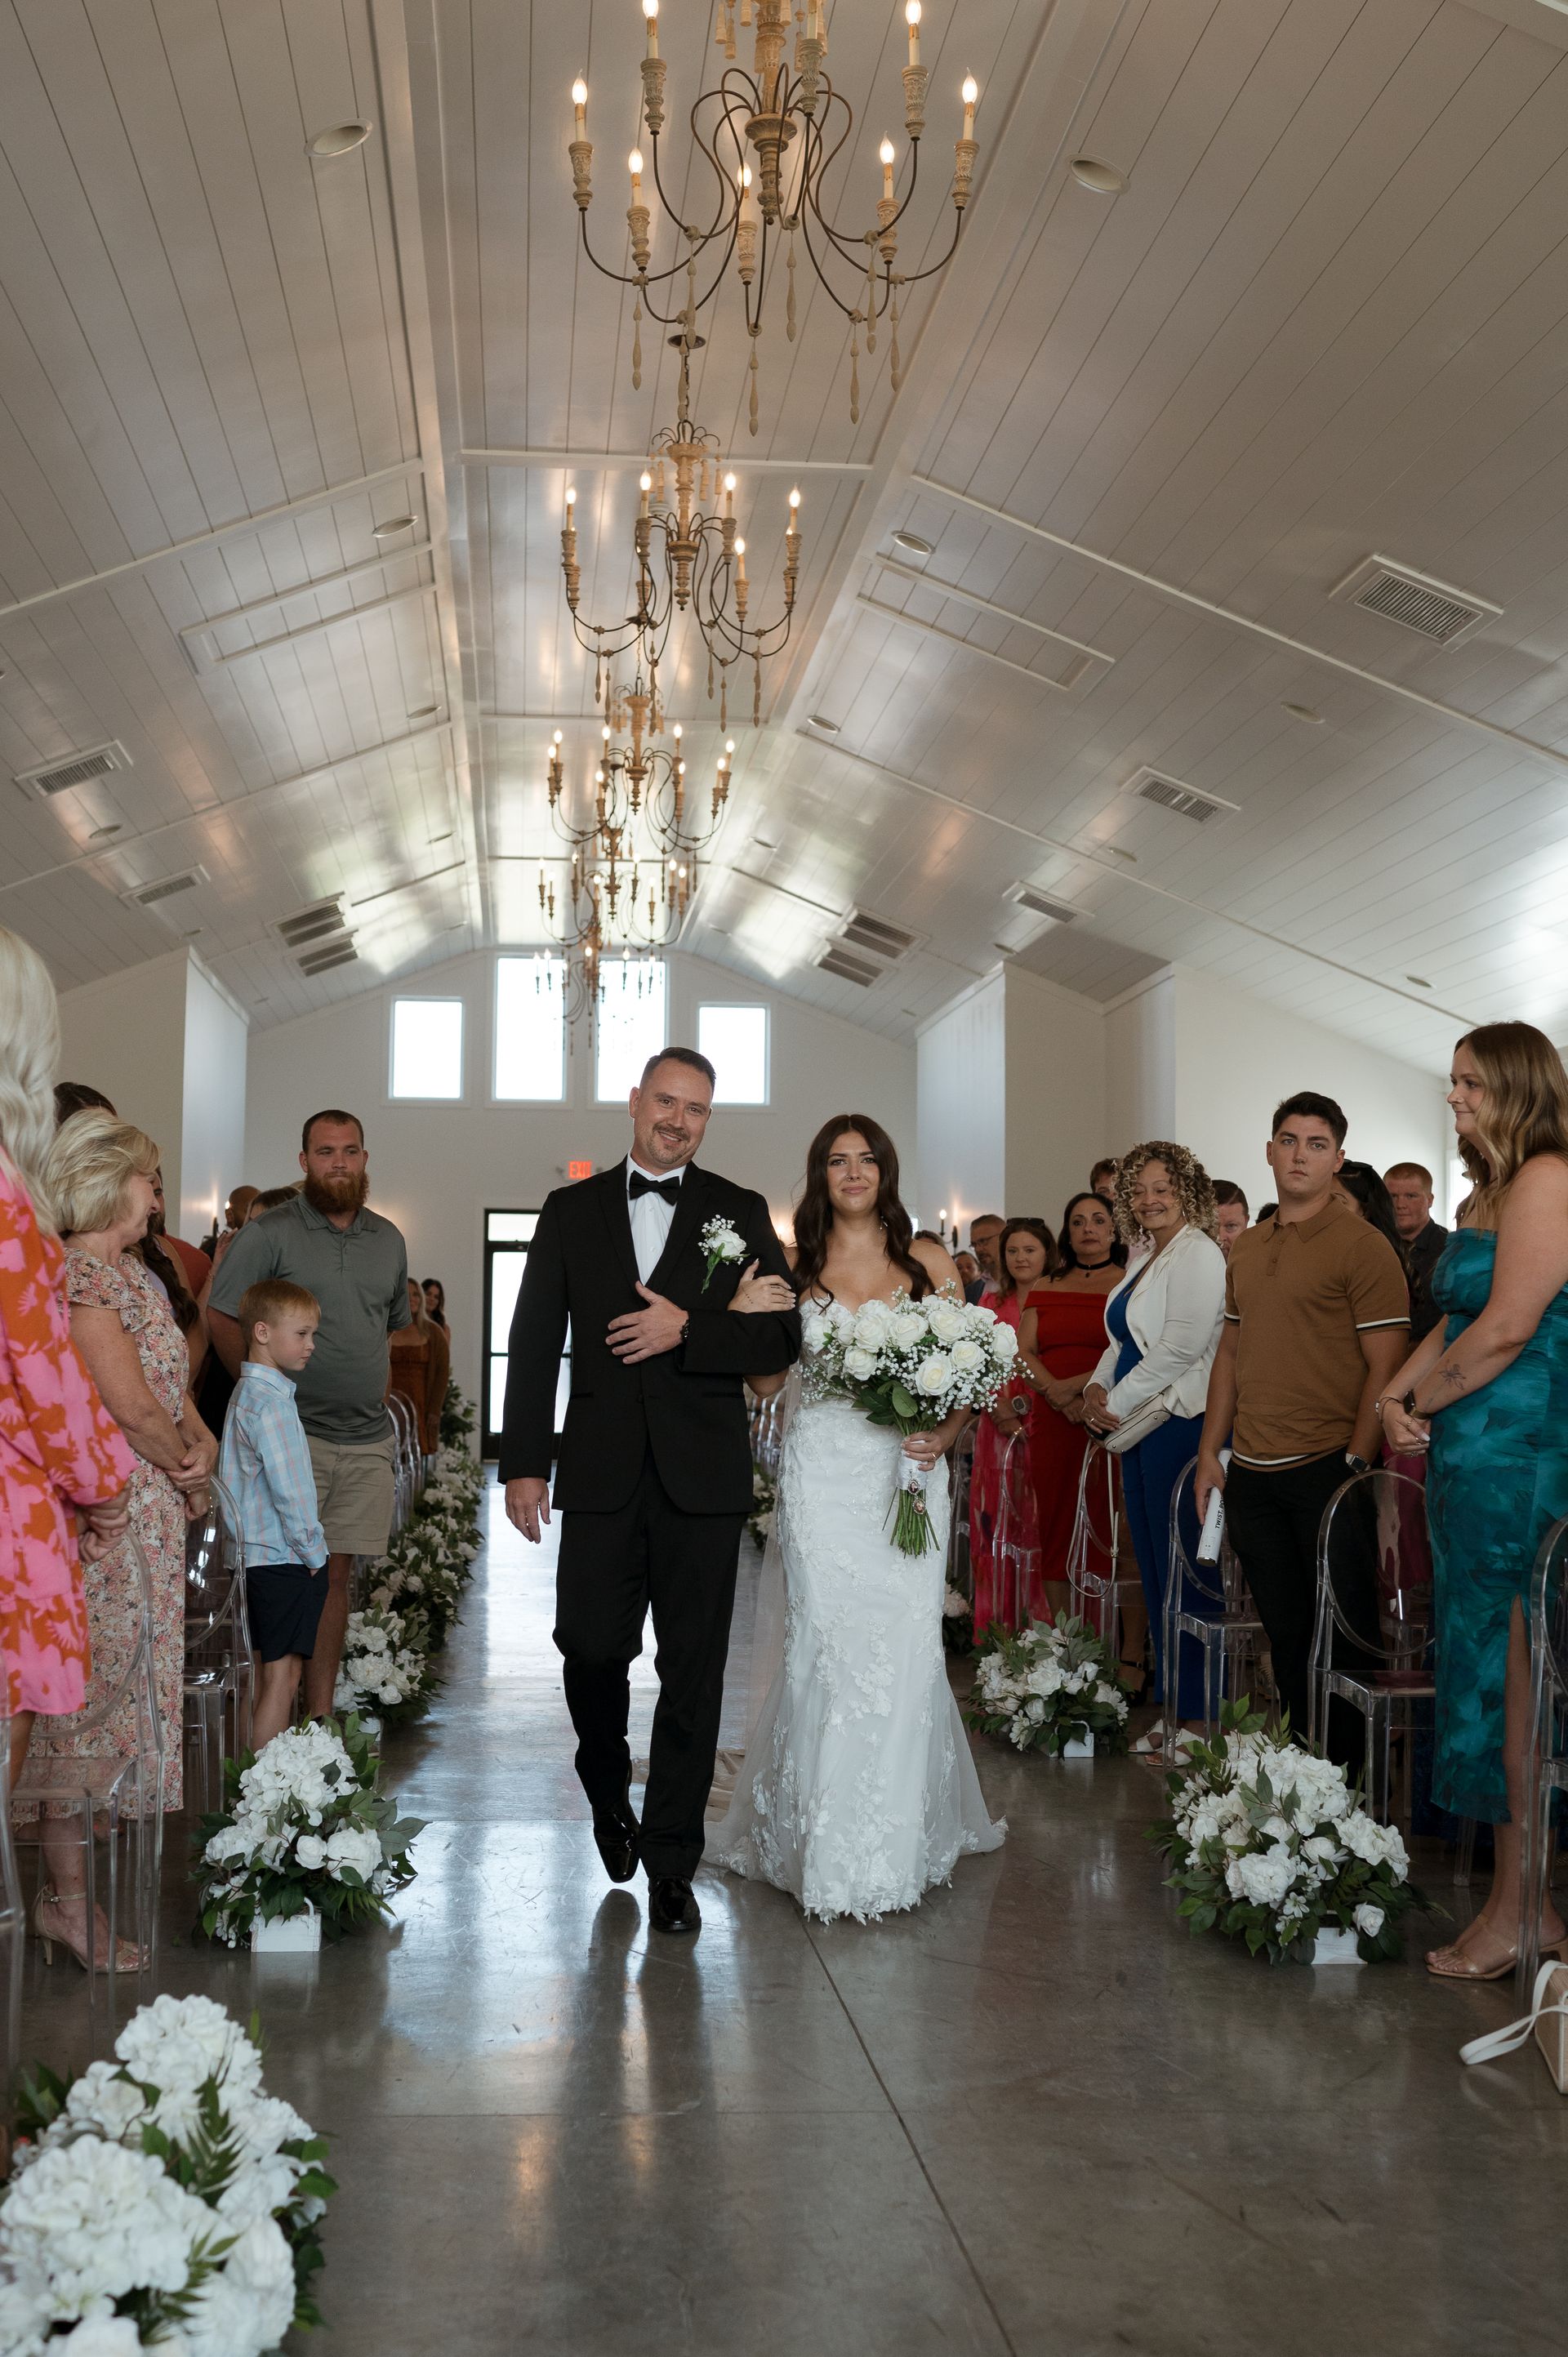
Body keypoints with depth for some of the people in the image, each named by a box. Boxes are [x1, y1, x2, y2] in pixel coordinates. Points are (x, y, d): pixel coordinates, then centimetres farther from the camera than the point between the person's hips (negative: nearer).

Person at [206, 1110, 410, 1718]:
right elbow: (221, 1316, -4)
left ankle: (321, 1714, 15)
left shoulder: (387, 1240, 13)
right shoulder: (269, 1232, -4)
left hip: (366, 1440, 5)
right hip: (294, 1436, -5)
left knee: (336, 1574, 8)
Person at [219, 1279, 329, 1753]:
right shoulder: (271, 1403, -18)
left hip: (257, 1557, 10)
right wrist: (313, 1552, -9)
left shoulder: (246, 1393, 14)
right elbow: (289, 1491, -21)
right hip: (285, 1561, -10)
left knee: (263, 1675, 14)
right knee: (282, 1678, -5)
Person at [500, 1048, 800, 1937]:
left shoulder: (742, 1213, 7)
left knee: (693, 1671, 3)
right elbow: (535, 1344, 6)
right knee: (591, 1647, 2)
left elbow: (782, 1337, 0)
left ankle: (671, 1863, 15)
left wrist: (687, 1329, -14)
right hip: (602, 1474, 1)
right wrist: (524, 1463, 0)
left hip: (702, 1479, 0)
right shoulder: (571, 1210, 10)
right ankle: (609, 1789, 33)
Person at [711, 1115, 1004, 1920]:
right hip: (822, 1476, 0)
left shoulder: (929, 1263, 7)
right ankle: (827, 1846, 10)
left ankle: (897, 1842, 13)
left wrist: (944, 1435, -9)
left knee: (904, 1648, -2)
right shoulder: (797, 1268, 7)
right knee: (826, 1646, -3)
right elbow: (766, 1378, 5)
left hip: (907, 1473, 0)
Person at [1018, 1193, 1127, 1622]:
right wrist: (1056, 1392, -9)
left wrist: (1078, 1385, -15)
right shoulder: (1046, 1289, 16)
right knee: (1055, 1525, 5)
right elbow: (1024, 1352, 8)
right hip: (1053, 1421, 4)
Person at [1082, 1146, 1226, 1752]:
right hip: (1139, 1429, 9)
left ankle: (1194, 1711, 3)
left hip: (1180, 1423, -9)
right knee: (1153, 1566, 11)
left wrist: (1118, 1403, -12)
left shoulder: (1197, 1254, -10)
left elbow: (1181, 1346, -18)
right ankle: (1170, 1703, 18)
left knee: (1180, 1568, -5)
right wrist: (1098, 1387, 4)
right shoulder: (1146, 1259, 17)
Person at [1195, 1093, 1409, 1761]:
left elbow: (1386, 1366, -11)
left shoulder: (1361, 1244, -7)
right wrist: (1210, 1451, 11)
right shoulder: (1246, 1250, 13)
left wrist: (1356, 1465, -16)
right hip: (1251, 1474, 6)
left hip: (1326, 1470, -6)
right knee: (1284, 1632, 13)